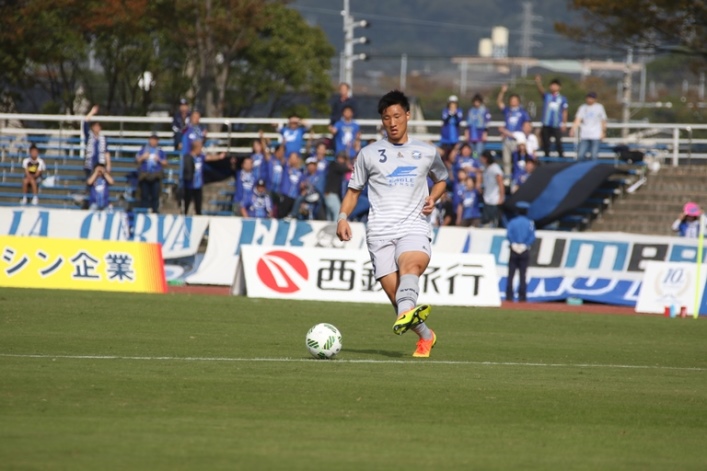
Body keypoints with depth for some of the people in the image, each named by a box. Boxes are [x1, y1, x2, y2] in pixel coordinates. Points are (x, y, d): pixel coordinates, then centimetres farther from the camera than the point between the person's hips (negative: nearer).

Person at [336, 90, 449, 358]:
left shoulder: (427, 153, 16)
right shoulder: (369, 154, 14)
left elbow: (441, 179, 32)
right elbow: (354, 190, 19)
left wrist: (433, 198, 10)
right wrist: (343, 217, 0)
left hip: (414, 226, -1)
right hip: (380, 232, 1)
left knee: (410, 264, -35)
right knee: (395, 294, -10)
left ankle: (407, 315, -63)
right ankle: (425, 336, 15)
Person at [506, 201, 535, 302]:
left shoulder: (512, 222, 3)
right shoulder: (530, 223, 3)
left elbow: (508, 234, -11)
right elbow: (532, 236, -8)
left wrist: (513, 244, -9)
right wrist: (525, 245, -7)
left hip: (513, 252, 0)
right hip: (525, 252, 0)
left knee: (511, 274, 1)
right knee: (523, 275, 1)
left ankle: (509, 296, -5)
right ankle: (522, 297, -3)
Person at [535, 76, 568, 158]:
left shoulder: (562, 99, 5)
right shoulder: (546, 96, 6)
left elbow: (564, 112, 10)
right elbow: (541, 90, -13)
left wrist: (564, 124, 6)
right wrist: (538, 83, -34)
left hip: (557, 125, -2)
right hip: (546, 125, 2)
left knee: (558, 143, -9)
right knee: (545, 143, 4)